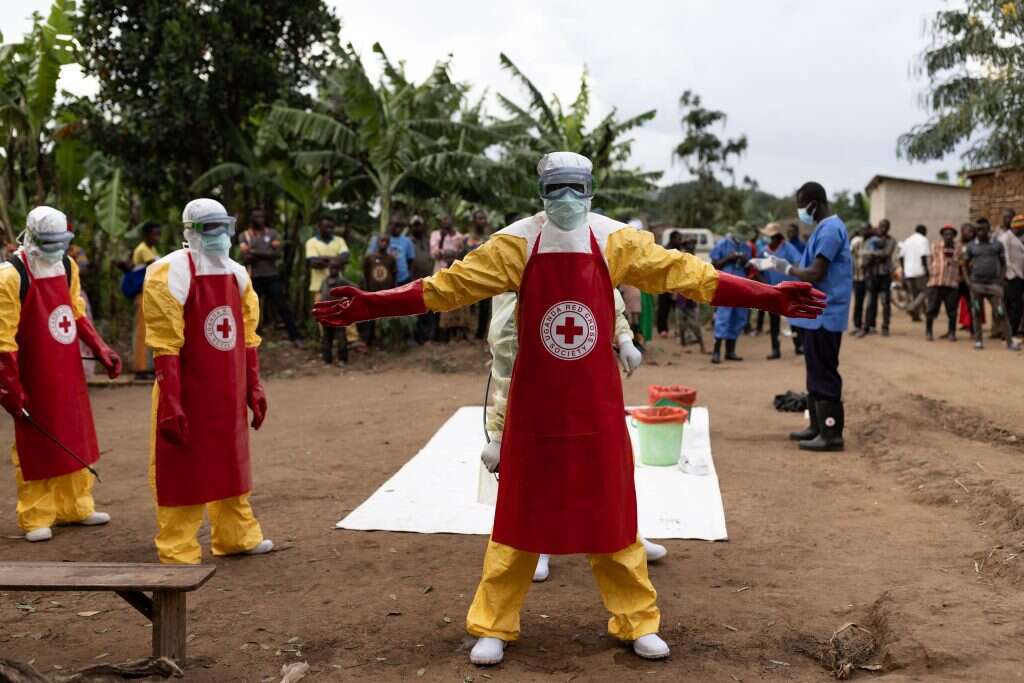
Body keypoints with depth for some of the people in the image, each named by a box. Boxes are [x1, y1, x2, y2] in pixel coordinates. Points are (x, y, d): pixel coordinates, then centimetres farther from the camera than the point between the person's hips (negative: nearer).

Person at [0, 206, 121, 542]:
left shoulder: (67, 266, 5)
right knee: (35, 444, 3)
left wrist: (101, 350, 8)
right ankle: (35, 518, 14)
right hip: (34, 378, -7)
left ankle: (75, 506, 28)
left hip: (69, 373, 7)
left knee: (74, 438, 14)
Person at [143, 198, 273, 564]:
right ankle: (178, 554, 12)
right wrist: (170, 404, -21)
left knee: (230, 463, 19)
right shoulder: (171, 273, -14)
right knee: (182, 471, 1)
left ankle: (236, 536, 35)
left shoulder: (236, 273, 11)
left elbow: (247, 337, 16)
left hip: (227, 395, 8)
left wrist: (254, 387, 14)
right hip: (188, 395, -7)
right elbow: (164, 346, -18)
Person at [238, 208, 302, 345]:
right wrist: (267, 254, -15)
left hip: (272, 277, 0)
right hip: (254, 278, 0)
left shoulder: (272, 233, 5)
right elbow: (245, 257, -10)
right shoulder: (244, 236, 3)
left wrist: (257, 253, -13)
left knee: (282, 306, -1)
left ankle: (295, 336, 1)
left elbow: (279, 253, -8)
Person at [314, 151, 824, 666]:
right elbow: (451, 285, -10)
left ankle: (636, 623, 23)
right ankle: (493, 627, 19)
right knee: (519, 514, 6)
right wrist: (366, 305, -20)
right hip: (534, 404, -1)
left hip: (598, 403, 1)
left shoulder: (616, 242, -3)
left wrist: (769, 297, -12)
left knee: (611, 512, 9)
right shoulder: (517, 243, -7)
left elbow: (681, 272, -6)